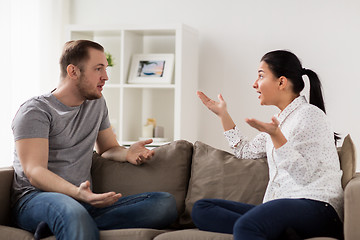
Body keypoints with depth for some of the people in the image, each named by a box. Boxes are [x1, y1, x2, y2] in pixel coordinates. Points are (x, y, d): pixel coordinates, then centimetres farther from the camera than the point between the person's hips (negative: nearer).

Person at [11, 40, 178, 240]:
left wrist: (127, 153, 3)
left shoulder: (97, 103, 19)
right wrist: (77, 192, -33)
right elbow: (34, 172, -14)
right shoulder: (35, 111, -3)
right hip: (35, 199, -8)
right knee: (72, 210, -46)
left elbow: (108, 148, 29)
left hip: (83, 201, 8)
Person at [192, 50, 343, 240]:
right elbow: (246, 151, 38)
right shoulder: (279, 120, 25)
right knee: (201, 209, -11)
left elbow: (304, 175, -13)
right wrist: (223, 114, 36)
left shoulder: (311, 114, -3)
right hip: (280, 209, 11)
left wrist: (275, 136, -21)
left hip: (315, 208, -11)